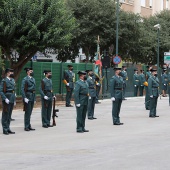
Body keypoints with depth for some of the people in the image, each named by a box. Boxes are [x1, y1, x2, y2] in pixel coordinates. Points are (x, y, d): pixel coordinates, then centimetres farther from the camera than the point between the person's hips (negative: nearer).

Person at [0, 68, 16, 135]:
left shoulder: (13, 80, 13)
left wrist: (14, 99, 17)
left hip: (12, 100, 7)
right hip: (6, 100, -7)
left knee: (9, 115, 11)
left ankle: (8, 128, 17)